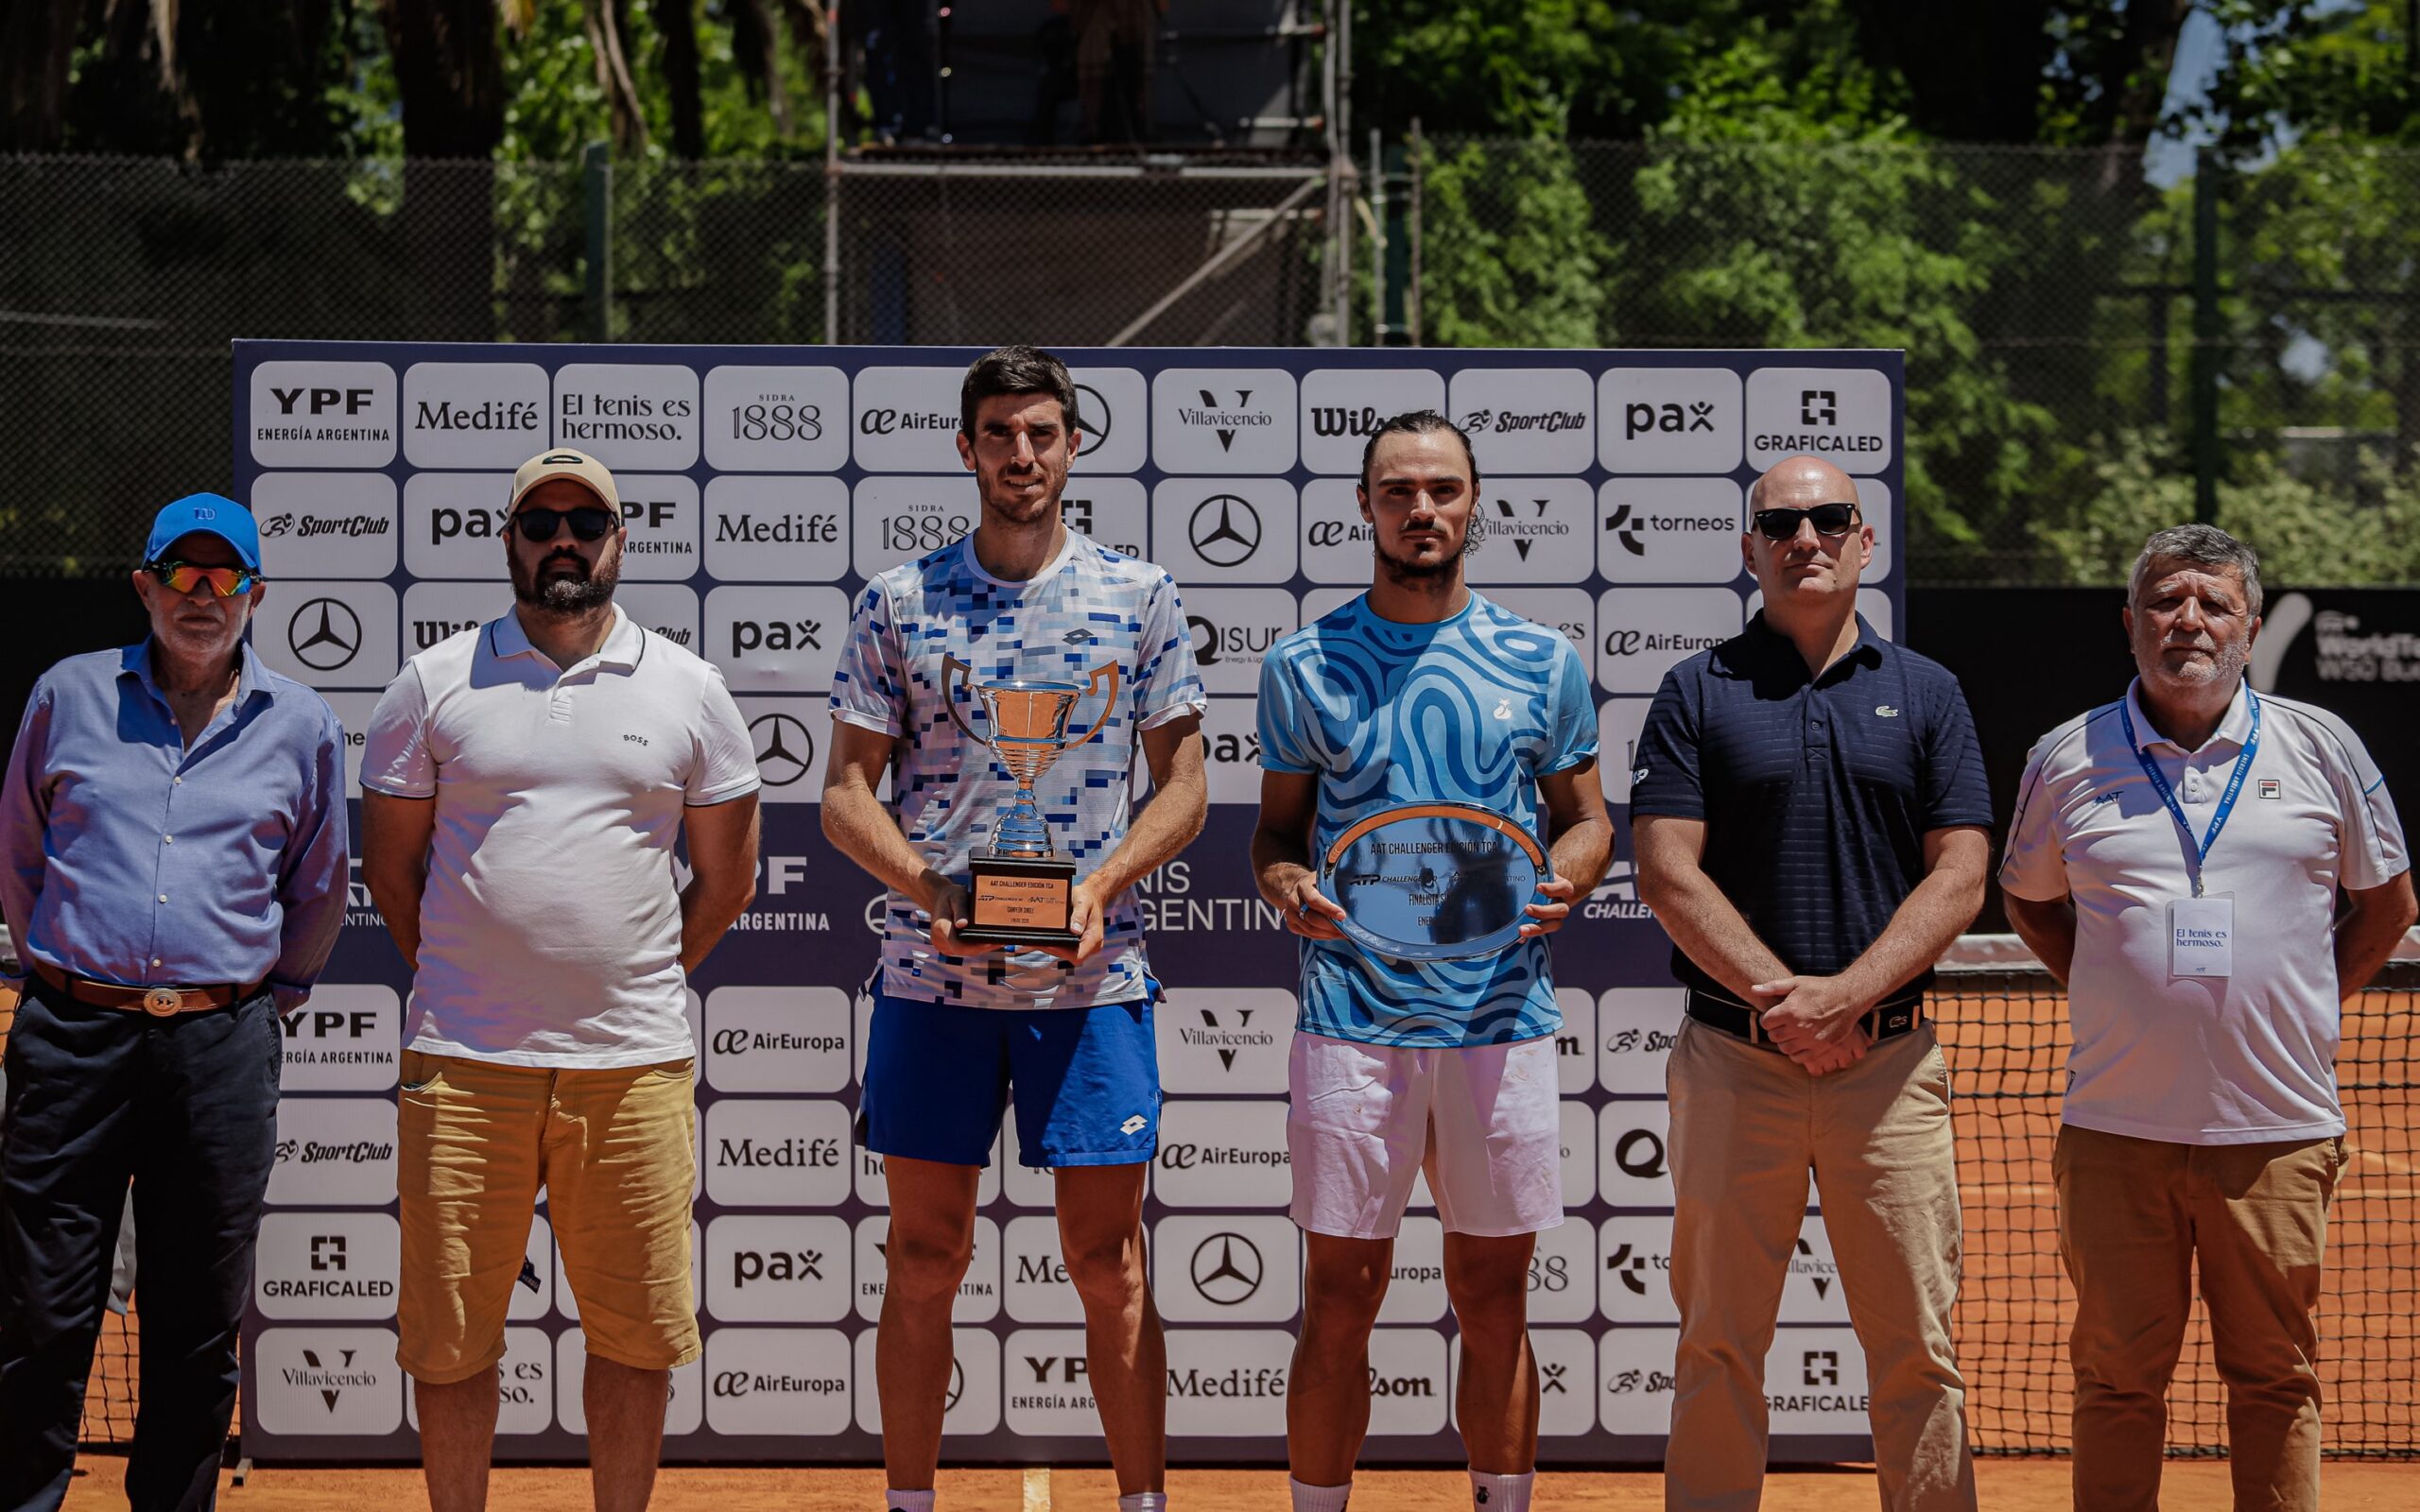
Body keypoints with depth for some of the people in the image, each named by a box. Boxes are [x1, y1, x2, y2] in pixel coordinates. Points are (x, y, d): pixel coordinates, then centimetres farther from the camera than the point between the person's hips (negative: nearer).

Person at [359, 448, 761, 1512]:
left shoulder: (688, 690, 8)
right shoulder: (435, 682, 6)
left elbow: (726, 876, 14)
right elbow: (389, 859, 12)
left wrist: (638, 987, 10)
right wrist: (461, 984, 9)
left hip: (635, 1065, 1)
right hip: (463, 1063, 0)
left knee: (634, 1331, 4)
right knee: (450, 1333, 2)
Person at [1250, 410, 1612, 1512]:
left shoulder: (1542, 662, 7)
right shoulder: (1303, 665, 6)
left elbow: (1586, 817, 13)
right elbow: (1278, 828, 12)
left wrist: (1562, 881, -9)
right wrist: (1285, 885, -11)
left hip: (1502, 1022, 1)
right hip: (1351, 1021, -1)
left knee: (1493, 1301, 7)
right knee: (1340, 1302, 1)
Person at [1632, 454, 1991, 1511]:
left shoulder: (1926, 694, 10)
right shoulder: (1696, 693, 6)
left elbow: (1959, 877, 2)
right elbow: (1668, 875, -2)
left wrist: (1845, 994, -11)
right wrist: (1779, 997, -12)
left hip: (1889, 1059, 1)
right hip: (1733, 1058, -1)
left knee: (1918, 1351, 0)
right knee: (1719, 1347, 2)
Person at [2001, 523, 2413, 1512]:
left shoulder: (2322, 748, 5)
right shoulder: (2066, 760, 5)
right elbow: (2029, 902, 21)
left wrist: (2305, 1004, 9)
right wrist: (2114, 991, 10)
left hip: (2278, 1131, 0)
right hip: (2117, 1129, 0)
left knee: (2275, 1375, 5)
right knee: (2118, 1376, 3)